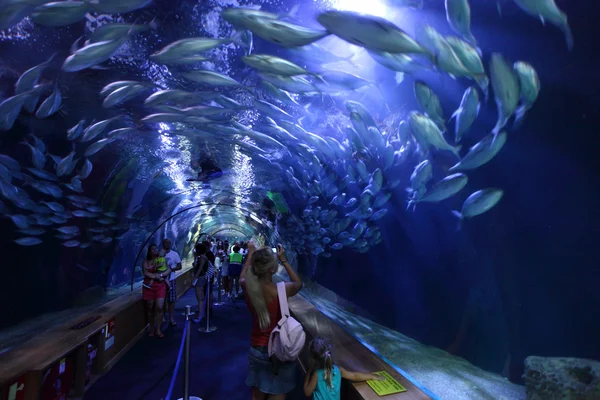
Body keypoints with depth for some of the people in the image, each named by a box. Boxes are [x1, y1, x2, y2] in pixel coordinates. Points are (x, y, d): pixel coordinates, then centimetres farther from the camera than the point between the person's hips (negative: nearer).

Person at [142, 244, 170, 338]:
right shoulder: (146, 262, 2)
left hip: (160, 286, 0)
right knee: (150, 308, 6)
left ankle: (158, 330, 2)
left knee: (159, 307, -6)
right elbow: (146, 273, -12)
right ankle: (152, 329, 19)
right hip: (149, 286, 0)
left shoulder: (162, 260, 7)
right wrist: (156, 276, -17)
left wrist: (160, 275, -18)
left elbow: (169, 270, -2)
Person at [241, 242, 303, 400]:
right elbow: (298, 283, 0)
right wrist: (284, 259, 1)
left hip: (256, 348, 5)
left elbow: (243, 276, 13)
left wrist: (251, 254, 22)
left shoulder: (247, 287, -14)